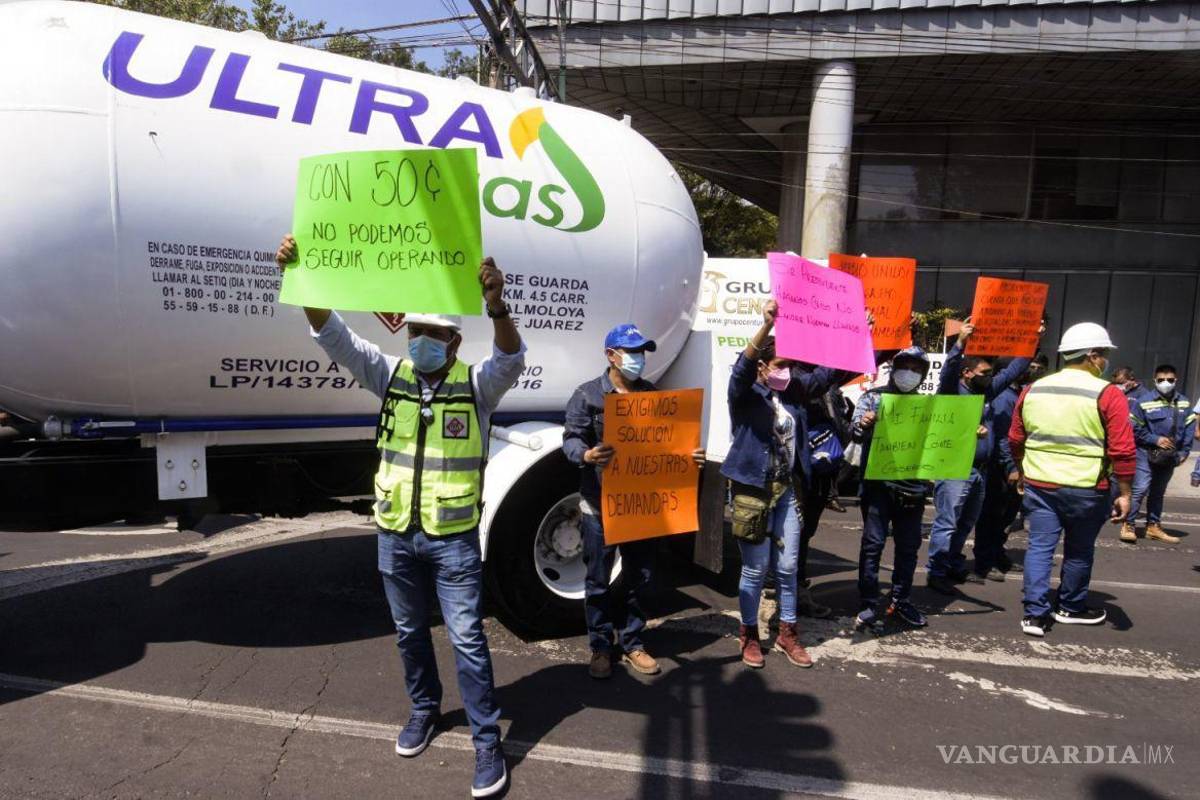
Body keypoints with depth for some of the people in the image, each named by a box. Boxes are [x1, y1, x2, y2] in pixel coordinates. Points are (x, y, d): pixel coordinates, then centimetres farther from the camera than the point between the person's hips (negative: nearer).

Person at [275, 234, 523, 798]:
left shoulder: (476, 386, -8)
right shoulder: (392, 376, 1)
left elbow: (511, 358, -29)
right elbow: (334, 336, -7)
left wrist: (496, 305, -48)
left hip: (454, 539, -4)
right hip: (395, 535, 4)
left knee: (467, 638, 3)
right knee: (409, 632, 20)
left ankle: (487, 741, 17)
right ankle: (424, 709, 42)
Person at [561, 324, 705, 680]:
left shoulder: (652, 394, 10)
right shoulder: (588, 395, -4)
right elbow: (571, 439, -8)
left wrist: (689, 455, -6)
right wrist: (586, 455, -30)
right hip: (600, 502, -4)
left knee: (639, 576, 13)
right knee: (598, 579, 7)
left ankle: (632, 643, 30)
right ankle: (601, 647, 23)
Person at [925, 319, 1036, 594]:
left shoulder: (987, 390, 13)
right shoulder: (952, 391, -9)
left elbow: (1012, 370, 20)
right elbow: (948, 372, -29)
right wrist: (960, 343, -42)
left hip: (979, 470, 8)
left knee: (966, 524, 16)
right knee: (947, 524, -6)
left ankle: (956, 567, 28)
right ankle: (936, 573, -1)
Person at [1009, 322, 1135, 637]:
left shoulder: (1033, 389, 4)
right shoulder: (1108, 394, -10)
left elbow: (1015, 439, 12)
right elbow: (1122, 451, -13)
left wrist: (1023, 472, 25)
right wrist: (1125, 493, -6)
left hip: (1039, 484, 3)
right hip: (1086, 489, -3)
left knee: (1040, 547, 8)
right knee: (1079, 551, 15)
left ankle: (1035, 613, 5)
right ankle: (1070, 608, 31)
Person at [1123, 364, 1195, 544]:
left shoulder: (1184, 403, 5)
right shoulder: (1143, 401, -12)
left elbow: (1190, 428, 8)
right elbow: (1135, 429, -9)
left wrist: (1184, 451, 1)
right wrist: (1156, 440, -15)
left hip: (1170, 456, 6)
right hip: (1146, 453, -6)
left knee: (1158, 492, 16)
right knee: (1140, 489, -14)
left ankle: (1153, 526, 26)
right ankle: (1128, 526, -7)